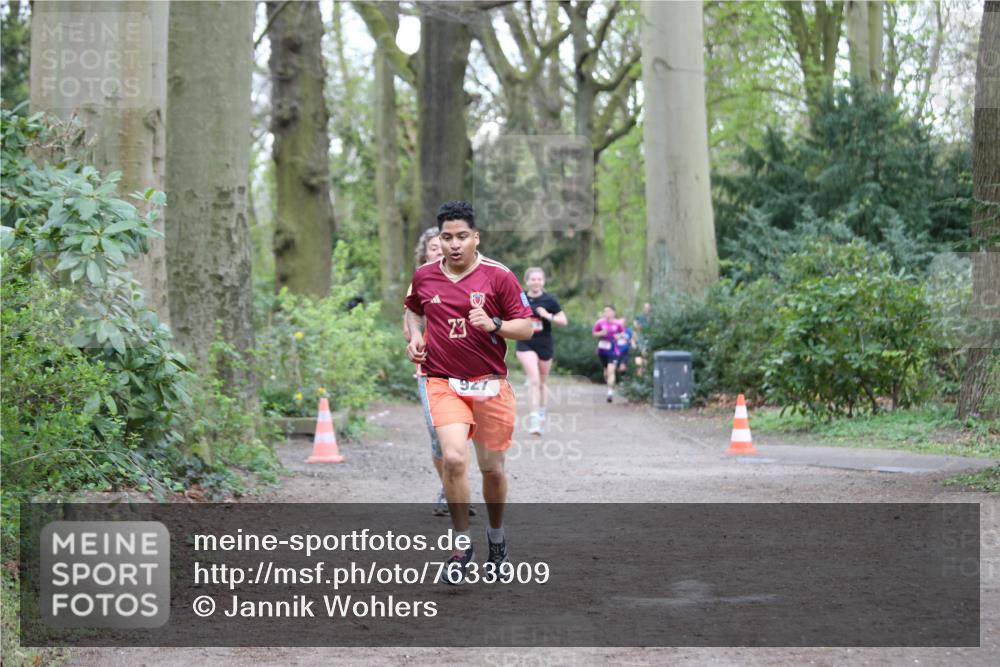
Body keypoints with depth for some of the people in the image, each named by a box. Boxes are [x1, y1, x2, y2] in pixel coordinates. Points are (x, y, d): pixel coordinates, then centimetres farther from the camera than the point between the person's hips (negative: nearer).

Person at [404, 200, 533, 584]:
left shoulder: (499, 276, -5)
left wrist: (494, 324, -21)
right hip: (443, 382, 0)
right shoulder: (424, 277, 4)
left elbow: (526, 327, -3)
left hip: (490, 384, 0)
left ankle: (496, 535, 35)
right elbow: (413, 310, 26)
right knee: (454, 458, -21)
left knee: (492, 467, 8)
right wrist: (415, 336, 6)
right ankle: (462, 543, -6)